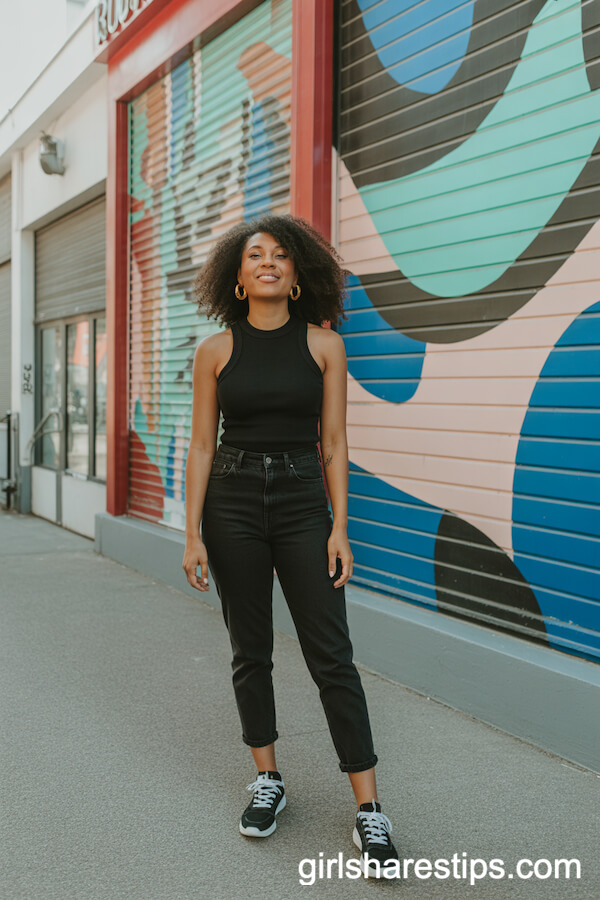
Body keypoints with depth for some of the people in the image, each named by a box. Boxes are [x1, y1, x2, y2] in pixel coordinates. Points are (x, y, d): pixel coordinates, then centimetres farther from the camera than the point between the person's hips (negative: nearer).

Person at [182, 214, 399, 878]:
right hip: (233, 504, 1)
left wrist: (340, 529, -4)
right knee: (250, 649, 9)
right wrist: (193, 535, -3)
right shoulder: (215, 351, 2)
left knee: (331, 655, -3)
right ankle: (268, 781, 27)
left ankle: (369, 810, 3)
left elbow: (333, 443, 1)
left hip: (303, 503, -1)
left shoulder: (324, 346, 1)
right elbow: (201, 445, 2)